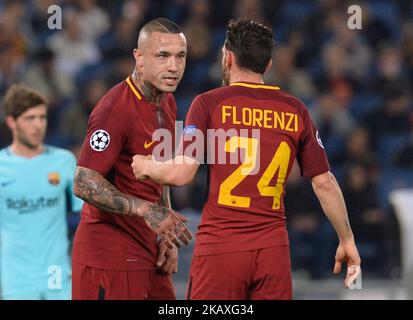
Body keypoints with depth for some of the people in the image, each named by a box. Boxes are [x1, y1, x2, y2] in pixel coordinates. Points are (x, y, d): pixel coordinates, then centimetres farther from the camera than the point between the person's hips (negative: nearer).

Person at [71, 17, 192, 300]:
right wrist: (146, 210, -28)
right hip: (110, 255, -9)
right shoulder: (116, 109, -19)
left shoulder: (166, 104, 11)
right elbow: (85, 184, -23)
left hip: (147, 251, 9)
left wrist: (167, 238, 11)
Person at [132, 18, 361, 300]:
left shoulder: (209, 104, -2)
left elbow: (180, 174, -8)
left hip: (219, 245, -3)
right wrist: (347, 240, 19)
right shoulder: (295, 110, 8)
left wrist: (146, 166, 13)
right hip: (274, 247, 3)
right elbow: (324, 182, 9)